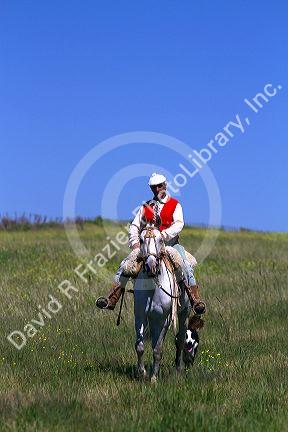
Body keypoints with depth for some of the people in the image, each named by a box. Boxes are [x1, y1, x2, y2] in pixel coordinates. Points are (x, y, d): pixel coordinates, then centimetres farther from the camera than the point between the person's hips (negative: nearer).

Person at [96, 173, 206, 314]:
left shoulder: (175, 204, 5)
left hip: (170, 243, -3)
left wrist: (164, 234, -28)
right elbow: (135, 226, 14)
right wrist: (134, 242, -6)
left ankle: (196, 300, -26)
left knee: (185, 265, -28)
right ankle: (112, 299, -10)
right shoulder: (146, 207, 16)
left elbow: (179, 224, -11)